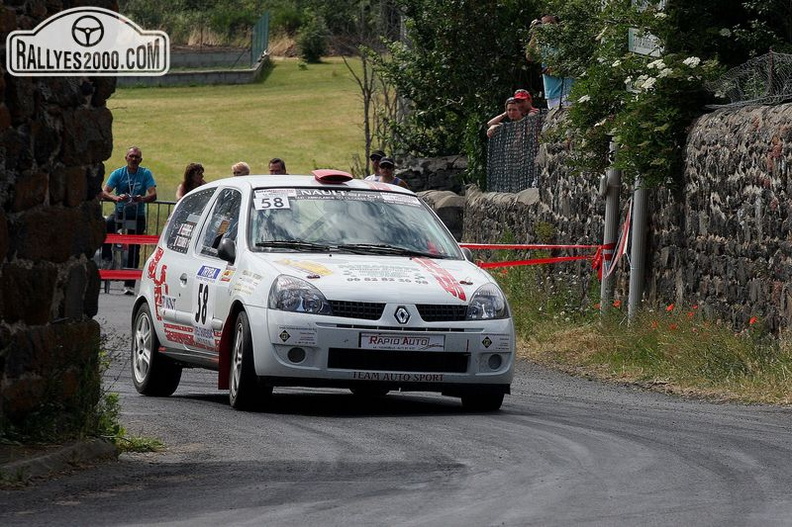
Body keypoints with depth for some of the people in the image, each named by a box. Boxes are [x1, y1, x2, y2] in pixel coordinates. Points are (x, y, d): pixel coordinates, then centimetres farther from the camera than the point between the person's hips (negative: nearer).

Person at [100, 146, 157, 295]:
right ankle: (107, 259, -22)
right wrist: (116, 198, -33)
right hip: (120, 212, 0)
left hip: (138, 215, 0)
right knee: (106, 226, -31)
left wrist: (142, 199, -34)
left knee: (134, 250, -4)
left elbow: (153, 195, -11)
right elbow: (104, 192, -11)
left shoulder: (146, 174, 0)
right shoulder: (118, 174, 1)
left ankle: (129, 283, 0)